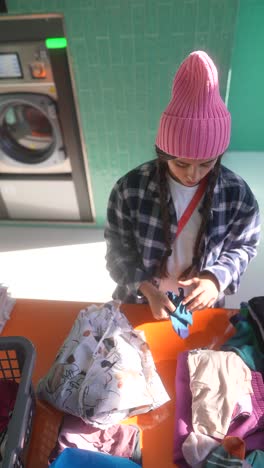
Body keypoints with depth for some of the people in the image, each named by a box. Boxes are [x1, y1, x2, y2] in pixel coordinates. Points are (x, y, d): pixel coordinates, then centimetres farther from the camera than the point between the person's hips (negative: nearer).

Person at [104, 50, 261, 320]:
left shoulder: (237, 195, -20)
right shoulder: (130, 188, -24)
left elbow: (243, 246, -5)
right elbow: (118, 248, -14)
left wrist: (216, 279, -24)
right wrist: (147, 290, -26)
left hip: (201, 306, 1)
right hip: (139, 302, 0)